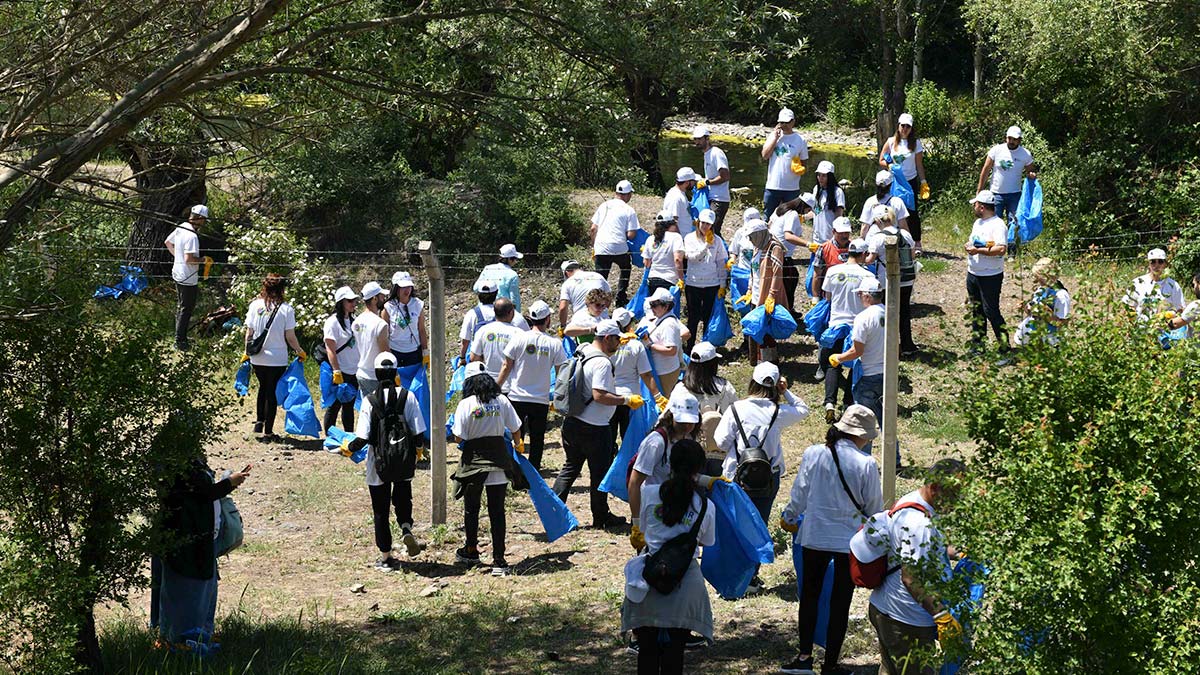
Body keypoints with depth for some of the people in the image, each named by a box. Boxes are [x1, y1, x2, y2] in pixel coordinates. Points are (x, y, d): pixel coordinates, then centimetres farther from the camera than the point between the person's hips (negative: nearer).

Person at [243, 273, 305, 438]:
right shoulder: (286, 309, -12)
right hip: (277, 359, -3)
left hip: (257, 358, 3)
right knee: (272, 393, 9)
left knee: (263, 388, 25)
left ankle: (259, 421, 17)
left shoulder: (255, 305, -4)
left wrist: (247, 352, 15)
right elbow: (290, 337, -9)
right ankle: (268, 431, 13)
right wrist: (300, 352, 8)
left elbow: (249, 333, 1)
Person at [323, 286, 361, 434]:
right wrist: (337, 372, -21)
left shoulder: (352, 320, 11)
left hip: (354, 372, 7)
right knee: (334, 406, 1)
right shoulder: (333, 322, -12)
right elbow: (330, 350, -16)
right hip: (340, 373, -7)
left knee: (349, 406, 14)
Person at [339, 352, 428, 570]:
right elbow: (419, 433, -5)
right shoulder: (408, 397, -8)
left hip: (378, 465, -1)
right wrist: (416, 453, 15)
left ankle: (386, 557, 16)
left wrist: (348, 448, 6)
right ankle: (406, 528, -6)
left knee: (380, 510, 12)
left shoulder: (369, 401, -13)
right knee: (402, 499, 24)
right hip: (404, 463, 1)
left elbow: (362, 438, -15)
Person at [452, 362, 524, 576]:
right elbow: (515, 428, 5)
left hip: (474, 460, -2)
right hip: (498, 460, 2)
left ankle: (471, 551, 33)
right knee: (497, 511, 2)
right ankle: (499, 560, -2)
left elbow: (459, 437, -10)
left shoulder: (466, 404, -10)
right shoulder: (502, 401, -2)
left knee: (471, 508, 17)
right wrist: (518, 444, 26)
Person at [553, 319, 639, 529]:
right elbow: (599, 396, -27)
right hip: (595, 428, -8)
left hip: (572, 422, 8)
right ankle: (601, 517, 18)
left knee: (570, 468, 18)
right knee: (600, 473, 7)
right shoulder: (602, 363, -21)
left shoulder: (583, 352, 7)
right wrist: (627, 400, -21)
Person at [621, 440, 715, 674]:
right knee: (674, 652, 9)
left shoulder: (649, 492, -6)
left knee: (647, 649, 13)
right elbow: (707, 542, 8)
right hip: (684, 583, -1)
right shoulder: (706, 506, -7)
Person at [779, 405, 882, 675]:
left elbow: (799, 493, 2)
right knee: (840, 602, 8)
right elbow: (874, 506, -4)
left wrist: (789, 517, 22)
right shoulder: (866, 464, -15)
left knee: (809, 595, 17)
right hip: (851, 540, -2)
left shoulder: (813, 454, -8)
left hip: (814, 536, 2)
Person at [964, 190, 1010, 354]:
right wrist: (969, 246, 1)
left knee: (991, 310, -7)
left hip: (991, 277, -9)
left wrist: (978, 250, -26)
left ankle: (1004, 345, 3)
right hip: (973, 274, 9)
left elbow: (1002, 249, -29)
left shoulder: (998, 225, -17)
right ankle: (977, 345, 21)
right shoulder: (978, 222, 13)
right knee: (976, 310, 13)